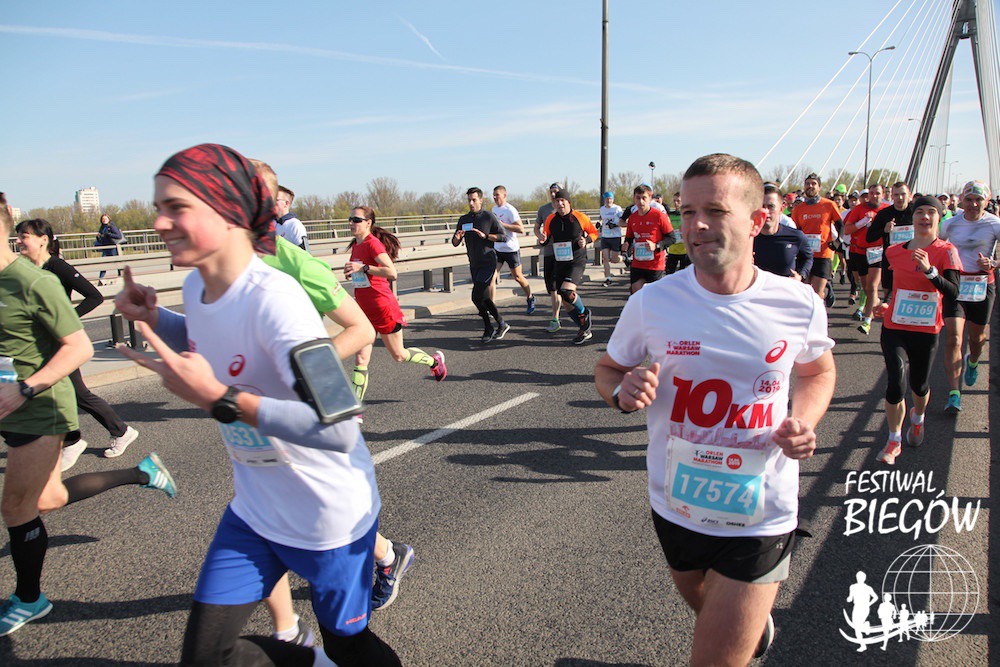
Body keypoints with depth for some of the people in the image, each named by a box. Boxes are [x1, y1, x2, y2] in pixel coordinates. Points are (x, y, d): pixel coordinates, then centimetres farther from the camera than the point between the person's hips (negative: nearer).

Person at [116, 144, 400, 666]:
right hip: (254, 511, 7)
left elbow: (338, 429, -38)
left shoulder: (274, 298, -30)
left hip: (329, 518, -7)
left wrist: (218, 398, -36)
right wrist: (152, 318, 2)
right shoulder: (196, 286, -4)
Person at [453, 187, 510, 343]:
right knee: (484, 298, 9)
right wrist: (457, 237, -13)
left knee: (477, 297, -14)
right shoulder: (464, 219, 10)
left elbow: (503, 236, -6)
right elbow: (455, 243, 10)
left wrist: (484, 236, -17)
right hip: (474, 264, 6)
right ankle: (502, 324, 22)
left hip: (488, 262, -6)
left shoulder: (489, 217, -5)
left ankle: (489, 328, 2)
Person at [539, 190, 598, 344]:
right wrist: (543, 240, -9)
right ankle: (585, 329, 23)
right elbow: (547, 238, 14)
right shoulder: (551, 219, 2)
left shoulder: (579, 217, -7)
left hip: (577, 262, -5)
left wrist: (586, 240, -13)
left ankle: (584, 313, 4)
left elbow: (594, 232, 7)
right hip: (559, 263, 5)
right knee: (566, 302, 6)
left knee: (567, 292, -26)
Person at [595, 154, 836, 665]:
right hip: (677, 505, 3)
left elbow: (818, 373, 9)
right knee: (706, 608, 30)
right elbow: (607, 369, 2)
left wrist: (804, 422, -11)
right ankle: (755, 619, 64)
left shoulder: (798, 304, -12)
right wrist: (622, 389, -21)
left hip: (761, 515, -2)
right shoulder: (652, 302, -13)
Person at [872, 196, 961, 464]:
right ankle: (894, 442, 0)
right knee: (896, 381, -14)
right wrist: (885, 305, 6)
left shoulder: (946, 251, -7)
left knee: (920, 385, 13)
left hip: (926, 331, -1)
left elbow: (953, 292, -19)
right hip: (894, 328, 1)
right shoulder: (895, 251, 3)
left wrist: (929, 270, -31)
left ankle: (918, 419, 48)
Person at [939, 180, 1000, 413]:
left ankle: (972, 362, 53)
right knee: (953, 338, -12)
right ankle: (954, 393, -11)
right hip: (954, 284, 0)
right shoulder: (951, 224, -1)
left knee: (977, 337, 16)